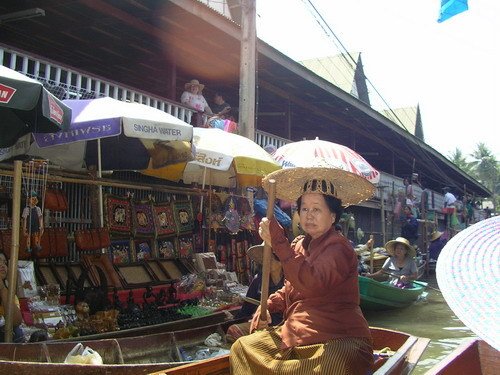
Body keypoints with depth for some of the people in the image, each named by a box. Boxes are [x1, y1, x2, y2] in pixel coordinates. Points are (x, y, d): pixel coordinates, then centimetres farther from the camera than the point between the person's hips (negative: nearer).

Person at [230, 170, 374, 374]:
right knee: (242, 347, 3)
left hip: (338, 342, -8)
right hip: (294, 335, 8)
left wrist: (278, 242, -30)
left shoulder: (338, 247, -13)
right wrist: (268, 305, 3)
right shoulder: (299, 244, 11)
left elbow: (311, 283, -32)